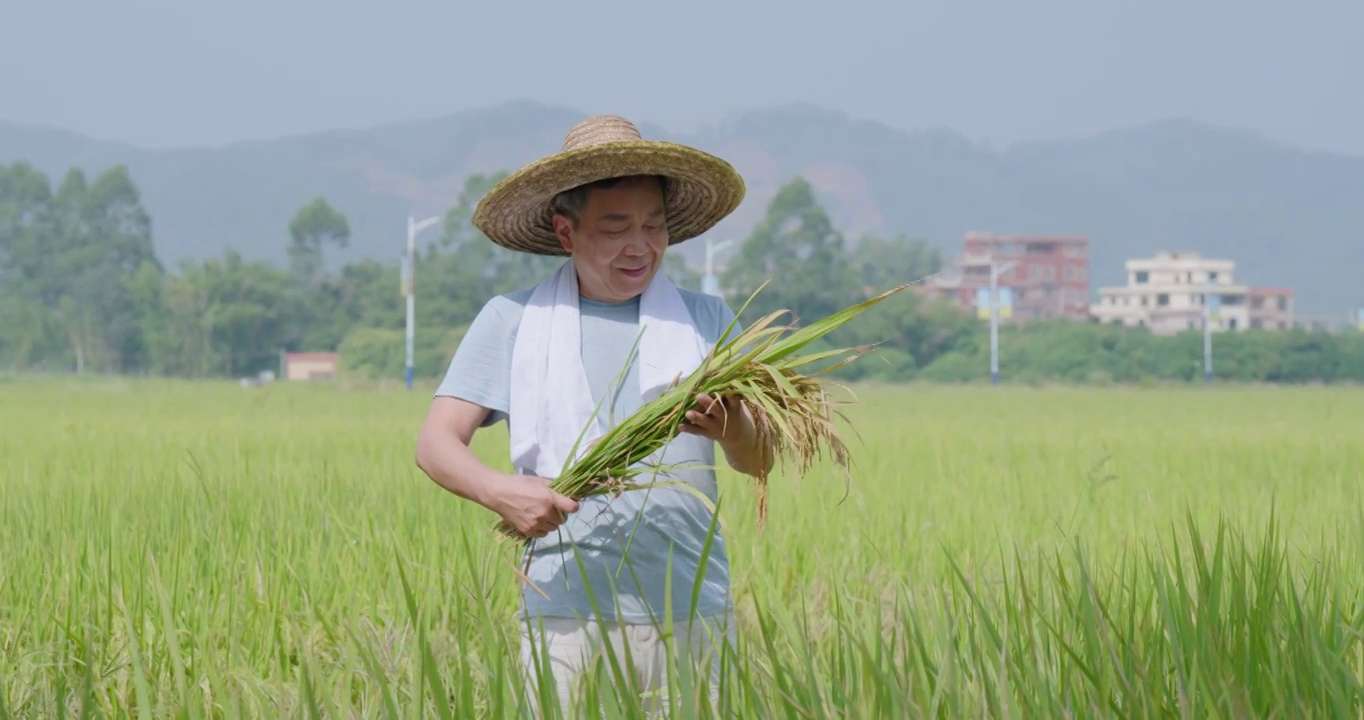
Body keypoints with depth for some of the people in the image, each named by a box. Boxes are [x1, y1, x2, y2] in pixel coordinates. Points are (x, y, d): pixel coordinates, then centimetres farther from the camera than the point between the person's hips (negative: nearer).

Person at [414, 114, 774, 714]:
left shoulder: (705, 320, 11)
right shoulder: (511, 320, 8)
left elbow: (758, 461, 5)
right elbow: (436, 444, 3)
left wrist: (729, 428, -19)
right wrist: (501, 491, -18)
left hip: (691, 618, 1)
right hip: (564, 614, -1)